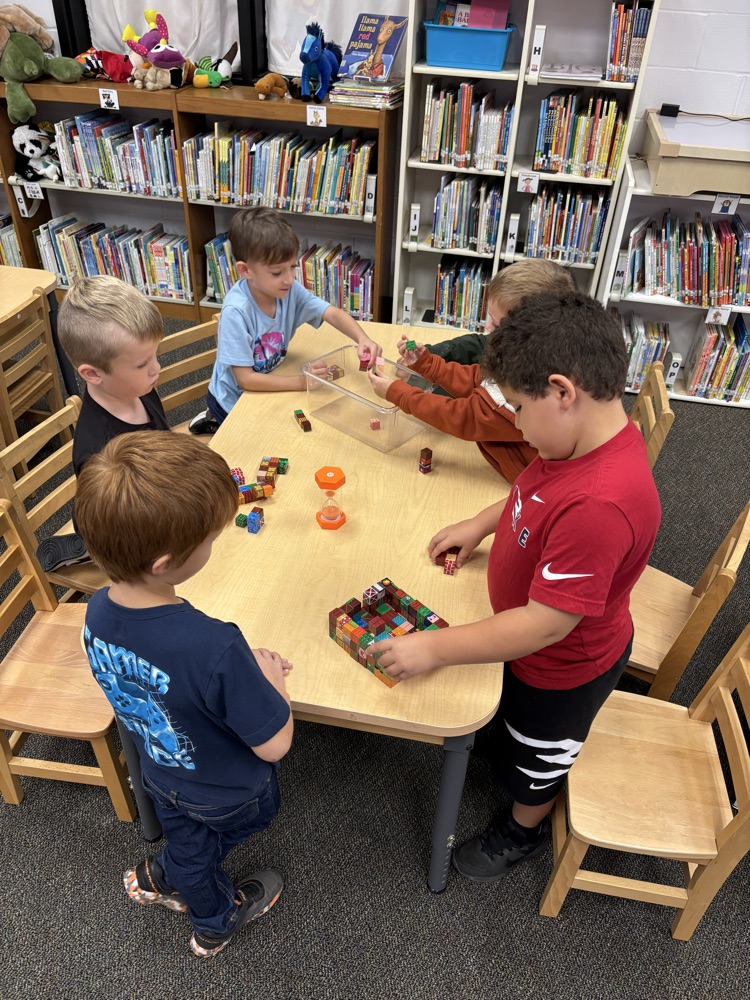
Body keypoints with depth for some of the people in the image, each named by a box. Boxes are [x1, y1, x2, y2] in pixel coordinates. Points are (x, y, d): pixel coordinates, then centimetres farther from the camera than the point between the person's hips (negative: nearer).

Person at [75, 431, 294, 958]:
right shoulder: (216, 648, -46)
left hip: (161, 774, 5)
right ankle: (163, 876, 57)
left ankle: (213, 924, 61)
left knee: (190, 842, 34)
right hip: (230, 795, -4)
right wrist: (270, 677, -16)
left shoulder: (98, 613, -23)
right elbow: (273, 744, -32)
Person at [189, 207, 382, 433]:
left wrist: (362, 339, -39)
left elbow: (333, 313, -18)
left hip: (264, 389, 6)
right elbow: (245, 379, -31)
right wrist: (301, 381, -36)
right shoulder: (236, 311, -33)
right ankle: (216, 423, 18)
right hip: (233, 402, -6)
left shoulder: (290, 290, -18)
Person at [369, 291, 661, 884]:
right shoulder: (586, 438, -15)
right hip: (530, 637, 6)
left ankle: (524, 832, 56)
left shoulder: (600, 505, -45)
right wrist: (481, 524, -1)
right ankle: (500, 748, 67)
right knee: (508, 724, 36)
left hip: (563, 669, -6)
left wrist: (432, 648, -30)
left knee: (534, 760, 26)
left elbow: (544, 625, -37)